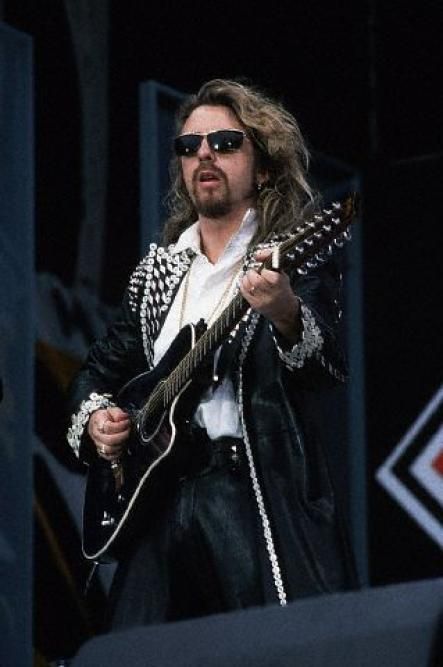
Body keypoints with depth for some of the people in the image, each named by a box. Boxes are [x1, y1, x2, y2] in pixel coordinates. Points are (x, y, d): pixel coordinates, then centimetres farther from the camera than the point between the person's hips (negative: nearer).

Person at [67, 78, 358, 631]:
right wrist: (94, 416, 6)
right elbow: (102, 366, 27)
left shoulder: (295, 260, 1)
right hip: (158, 496, 5)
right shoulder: (155, 270, 19)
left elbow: (325, 372, -15)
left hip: (265, 495, -5)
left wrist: (284, 314, -35)